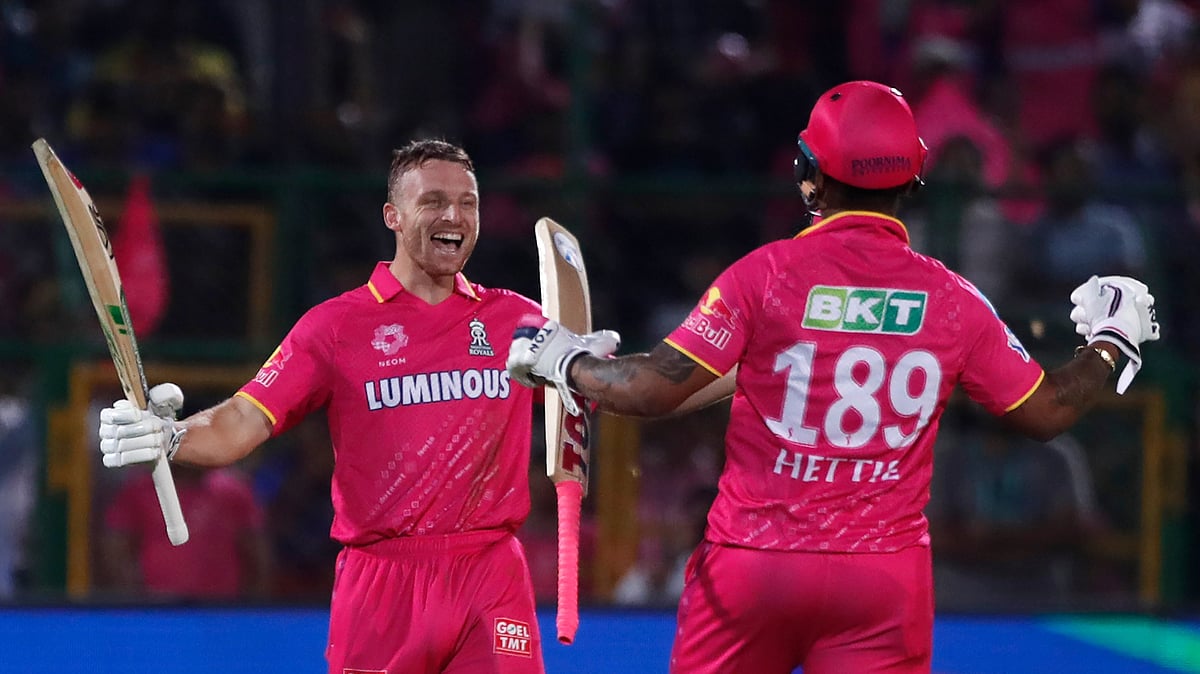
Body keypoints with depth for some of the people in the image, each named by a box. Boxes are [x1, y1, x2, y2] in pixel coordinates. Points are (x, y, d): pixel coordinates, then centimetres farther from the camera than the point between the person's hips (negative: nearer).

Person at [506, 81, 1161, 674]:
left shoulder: (766, 274, -8)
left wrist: (562, 361, 5)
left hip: (752, 565, -2)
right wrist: (1112, 340, 28)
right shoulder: (952, 299, 0)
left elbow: (656, 389, -13)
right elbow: (1047, 411, 10)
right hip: (886, 576, 2)